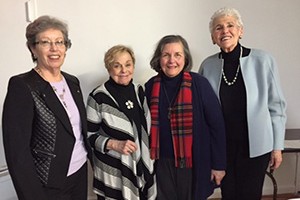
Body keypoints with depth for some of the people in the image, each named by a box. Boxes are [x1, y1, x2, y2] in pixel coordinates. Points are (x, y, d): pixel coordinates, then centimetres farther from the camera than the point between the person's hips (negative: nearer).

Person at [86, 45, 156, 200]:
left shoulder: (139, 91, 2)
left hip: (142, 166, 5)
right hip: (113, 171, -4)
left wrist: (148, 156, 10)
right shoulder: (98, 97, -14)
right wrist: (115, 144, -21)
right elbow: (89, 135, -9)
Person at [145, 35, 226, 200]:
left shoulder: (199, 84, -11)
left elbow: (216, 125, -8)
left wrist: (218, 164, -6)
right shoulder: (151, 86, -1)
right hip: (162, 163, 3)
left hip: (193, 163, -2)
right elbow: (146, 125, 8)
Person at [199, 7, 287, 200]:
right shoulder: (208, 65, -2)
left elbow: (276, 106, -4)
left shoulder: (263, 60, -9)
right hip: (221, 144, 2)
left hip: (255, 144, -2)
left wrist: (277, 146, -2)